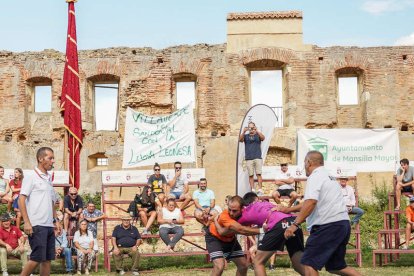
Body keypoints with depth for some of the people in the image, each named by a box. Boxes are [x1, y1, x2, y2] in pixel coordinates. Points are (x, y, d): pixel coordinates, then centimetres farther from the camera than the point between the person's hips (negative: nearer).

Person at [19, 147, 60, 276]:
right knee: (37, 258, -9)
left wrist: (55, 220, 14)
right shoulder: (31, 177, -4)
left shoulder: (49, 179, 18)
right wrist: (27, 222, -17)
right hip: (36, 225, -7)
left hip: (49, 225, 7)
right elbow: (21, 200, -10)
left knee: (47, 258, 6)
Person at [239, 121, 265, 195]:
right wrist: (243, 132, -22)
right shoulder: (245, 136, 13)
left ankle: (260, 190, -9)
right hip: (249, 158, 1)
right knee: (251, 175, -2)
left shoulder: (258, 135, 11)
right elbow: (240, 139, -5)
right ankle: (252, 190, 0)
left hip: (257, 158, -1)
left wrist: (256, 131, -23)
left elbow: (263, 138, -10)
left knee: (258, 174, -8)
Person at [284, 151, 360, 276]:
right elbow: (313, 201, 30)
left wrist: (295, 224, -23)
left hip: (329, 225, -10)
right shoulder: (328, 176, 23)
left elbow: (310, 202, -23)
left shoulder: (315, 177, -7)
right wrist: (288, 209, 33)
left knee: (309, 263, -6)